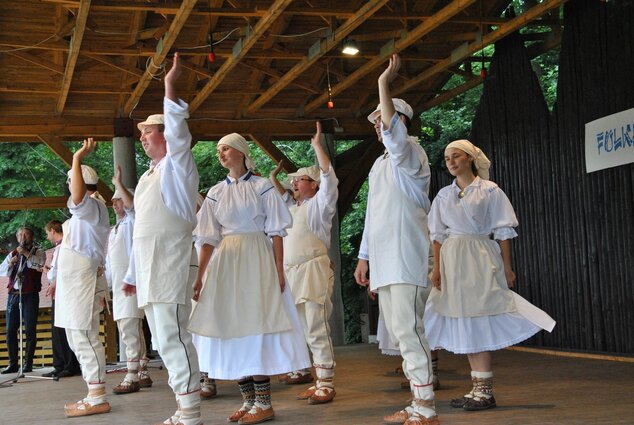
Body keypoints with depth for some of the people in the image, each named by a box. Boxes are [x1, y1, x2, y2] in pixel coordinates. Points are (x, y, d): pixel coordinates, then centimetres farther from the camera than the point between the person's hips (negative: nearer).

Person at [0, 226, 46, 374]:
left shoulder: (38, 252, 7)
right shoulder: (12, 254, 18)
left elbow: (40, 263, -14)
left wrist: (26, 253, -17)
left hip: (30, 295, -4)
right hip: (13, 294, 4)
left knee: (30, 330, -5)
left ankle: (28, 363, -2)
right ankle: (13, 364, 7)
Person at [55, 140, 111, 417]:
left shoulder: (92, 206, -12)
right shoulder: (84, 209, 21)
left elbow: (78, 197, -36)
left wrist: (77, 158, -28)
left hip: (83, 280, -11)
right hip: (73, 280, 11)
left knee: (84, 338, -13)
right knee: (77, 339, 12)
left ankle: (98, 399, -12)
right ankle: (93, 396, 15)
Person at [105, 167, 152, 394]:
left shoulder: (132, 222, 0)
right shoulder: (114, 230, 25)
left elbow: (132, 204, -23)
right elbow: (109, 262, 27)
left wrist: (118, 182, -16)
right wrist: (104, 287, 23)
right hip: (118, 285, 9)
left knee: (130, 331, -14)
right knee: (132, 331, 11)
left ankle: (132, 378, -15)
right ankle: (143, 374, 17)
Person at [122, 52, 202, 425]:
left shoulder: (178, 164, 2)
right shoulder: (146, 178, 24)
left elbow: (177, 129, -18)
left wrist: (170, 85, -23)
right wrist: (133, 274, 25)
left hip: (171, 263, -9)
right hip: (149, 268, 9)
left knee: (173, 337, -14)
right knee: (165, 341, 8)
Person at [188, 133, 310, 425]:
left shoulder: (262, 187, 0)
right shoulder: (215, 193, 11)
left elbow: (276, 231, -3)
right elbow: (208, 238, 8)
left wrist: (279, 270, -10)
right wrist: (200, 277, 2)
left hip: (257, 260, -4)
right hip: (225, 263, 5)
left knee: (256, 327, -7)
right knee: (232, 329, 4)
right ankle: (248, 400, 12)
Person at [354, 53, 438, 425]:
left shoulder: (410, 154, -4)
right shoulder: (380, 164, 22)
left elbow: (395, 132, -27)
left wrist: (384, 83, -26)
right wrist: (364, 256, 21)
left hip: (406, 258, -9)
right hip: (384, 261, 9)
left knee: (409, 331, -12)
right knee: (401, 333, 9)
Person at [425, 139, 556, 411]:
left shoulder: (489, 190, -1)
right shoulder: (444, 195, 12)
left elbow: (503, 232, -2)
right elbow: (438, 235, 10)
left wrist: (507, 268, -5)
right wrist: (436, 267, 1)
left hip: (480, 258, -5)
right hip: (453, 260, 5)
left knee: (479, 321, -9)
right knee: (465, 324, 5)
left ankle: (485, 391, -5)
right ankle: (477, 388, 11)